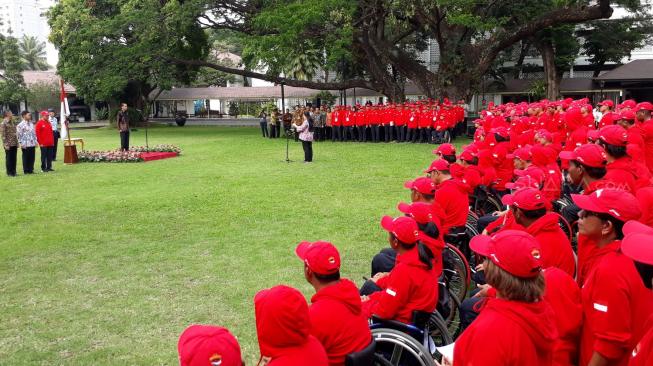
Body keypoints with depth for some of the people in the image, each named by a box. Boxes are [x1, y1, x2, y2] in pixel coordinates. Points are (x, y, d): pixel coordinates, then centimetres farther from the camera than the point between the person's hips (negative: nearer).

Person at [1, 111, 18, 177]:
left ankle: (14, 172, 16)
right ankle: (9, 173, 6)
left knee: (14, 158, 9)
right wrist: (6, 144, -17)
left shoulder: (12, 123, 14)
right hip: (9, 145, -7)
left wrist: (17, 143, 13)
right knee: (9, 159, 0)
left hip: (14, 144, 7)